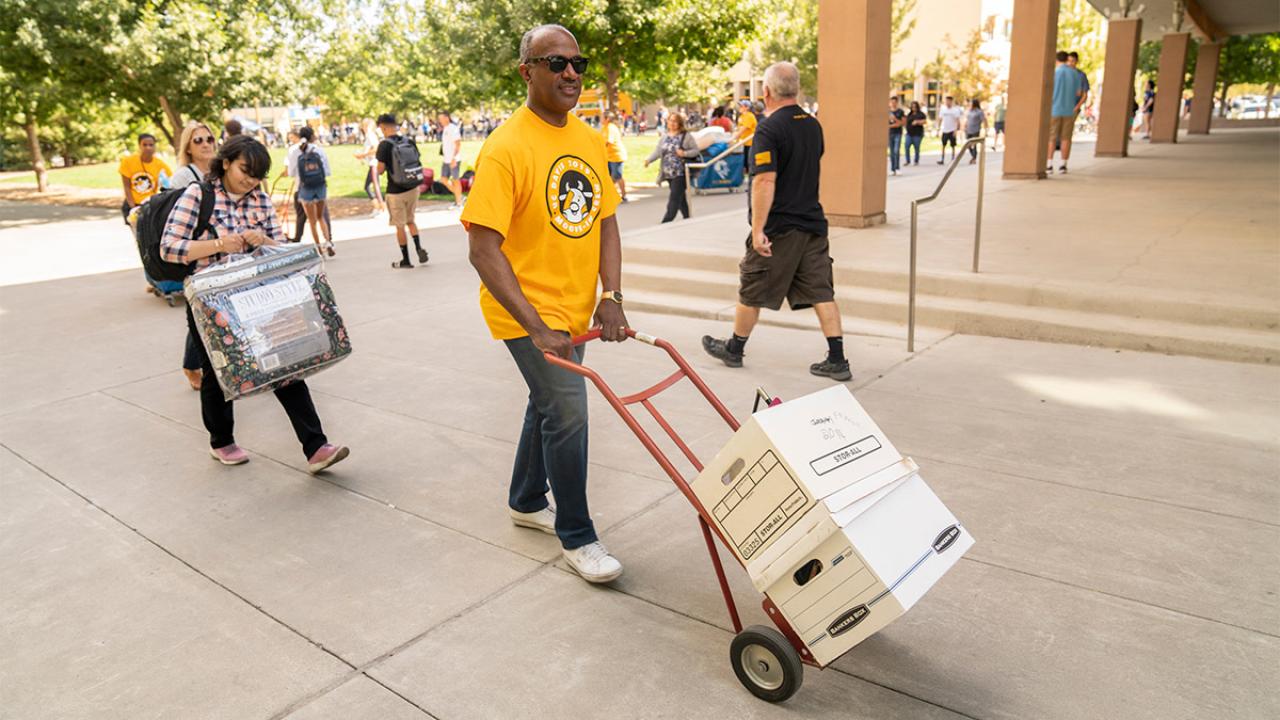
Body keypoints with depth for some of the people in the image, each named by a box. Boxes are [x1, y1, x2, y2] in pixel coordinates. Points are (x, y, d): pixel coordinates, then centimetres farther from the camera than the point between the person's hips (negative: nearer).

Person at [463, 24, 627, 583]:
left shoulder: (590, 142, 2)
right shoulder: (506, 148, -20)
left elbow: (605, 220, 7)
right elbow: (483, 249, -23)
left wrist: (611, 296, -7)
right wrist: (537, 328, -27)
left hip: (575, 307, 7)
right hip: (527, 311, -7)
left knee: (548, 403, 20)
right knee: (568, 410, -10)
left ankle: (526, 501, 42)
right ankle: (577, 537, 9)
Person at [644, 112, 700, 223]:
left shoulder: (686, 136, -4)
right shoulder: (664, 137, 11)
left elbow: (696, 150, -4)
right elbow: (657, 151, 6)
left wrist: (685, 153, -21)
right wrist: (649, 160, -11)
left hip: (680, 173, -6)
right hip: (668, 173, 6)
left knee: (674, 197, -11)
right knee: (681, 198, 13)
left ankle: (666, 222, -13)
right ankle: (687, 218, 25)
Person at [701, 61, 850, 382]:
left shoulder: (768, 130, -15)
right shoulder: (813, 125, 10)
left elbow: (765, 181, -22)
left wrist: (757, 229, -21)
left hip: (778, 227, -6)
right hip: (813, 222, 7)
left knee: (752, 291, 10)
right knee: (821, 292, 6)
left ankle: (734, 349, 26)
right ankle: (837, 360, 4)